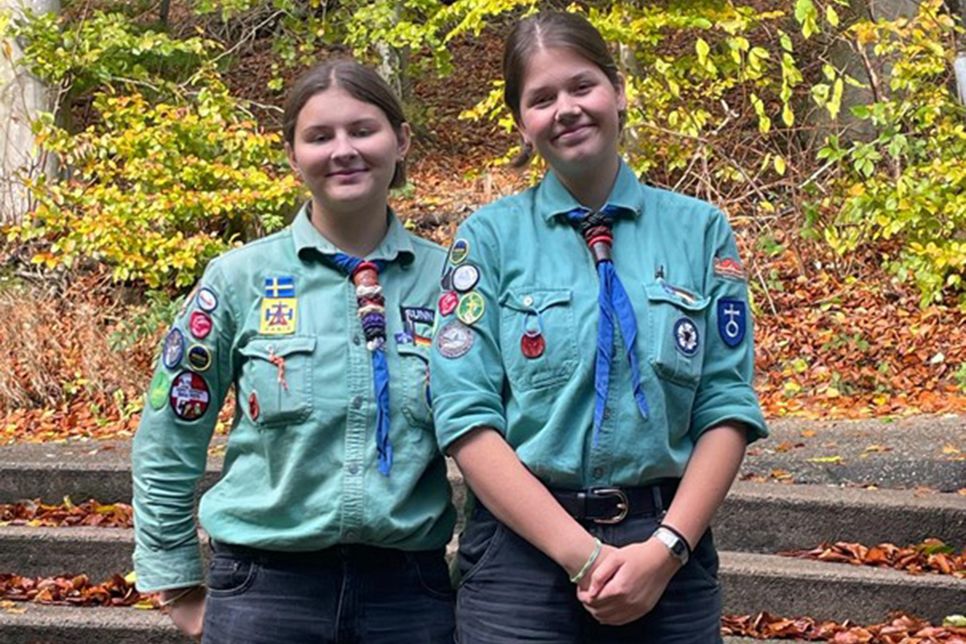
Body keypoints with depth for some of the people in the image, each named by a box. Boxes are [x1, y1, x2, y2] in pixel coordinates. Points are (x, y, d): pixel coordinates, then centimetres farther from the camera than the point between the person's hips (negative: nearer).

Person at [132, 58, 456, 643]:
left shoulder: (448, 278, 0)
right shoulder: (239, 277, -3)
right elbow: (168, 443, 4)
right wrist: (178, 584, 6)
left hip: (410, 589, 1)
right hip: (265, 589, -1)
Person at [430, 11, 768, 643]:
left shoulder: (701, 230, 4)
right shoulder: (489, 237, -1)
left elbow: (726, 408, 0)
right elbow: (467, 418, -8)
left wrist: (666, 549, -12)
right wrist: (583, 553, -15)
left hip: (668, 555, 1)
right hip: (524, 548, -1)